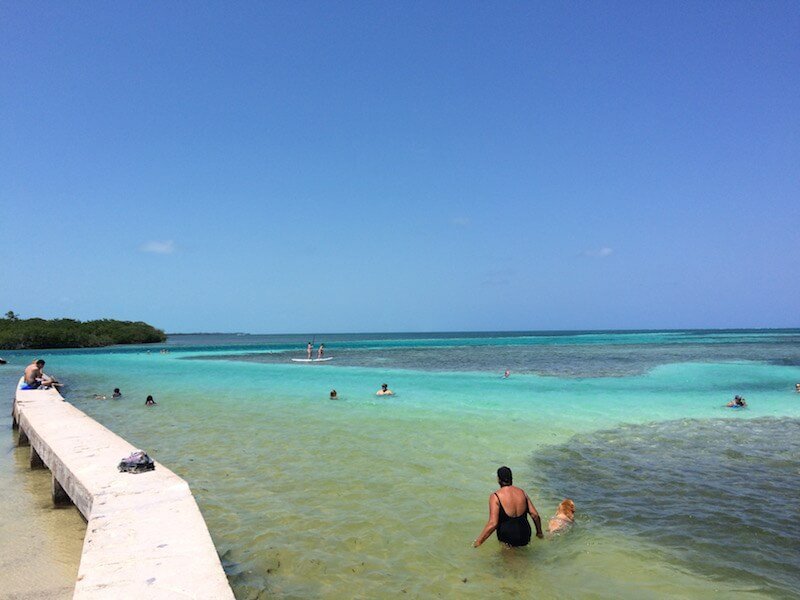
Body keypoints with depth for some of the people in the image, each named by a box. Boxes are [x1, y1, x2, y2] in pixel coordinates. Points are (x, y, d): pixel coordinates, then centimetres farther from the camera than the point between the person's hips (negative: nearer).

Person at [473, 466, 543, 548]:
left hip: (508, 539, -6)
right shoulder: (522, 492, 1)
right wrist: (539, 532, 19)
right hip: (525, 538, 6)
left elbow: (493, 523, -19)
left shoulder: (495, 496, -13)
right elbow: (535, 515, 1)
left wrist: (478, 541, -10)